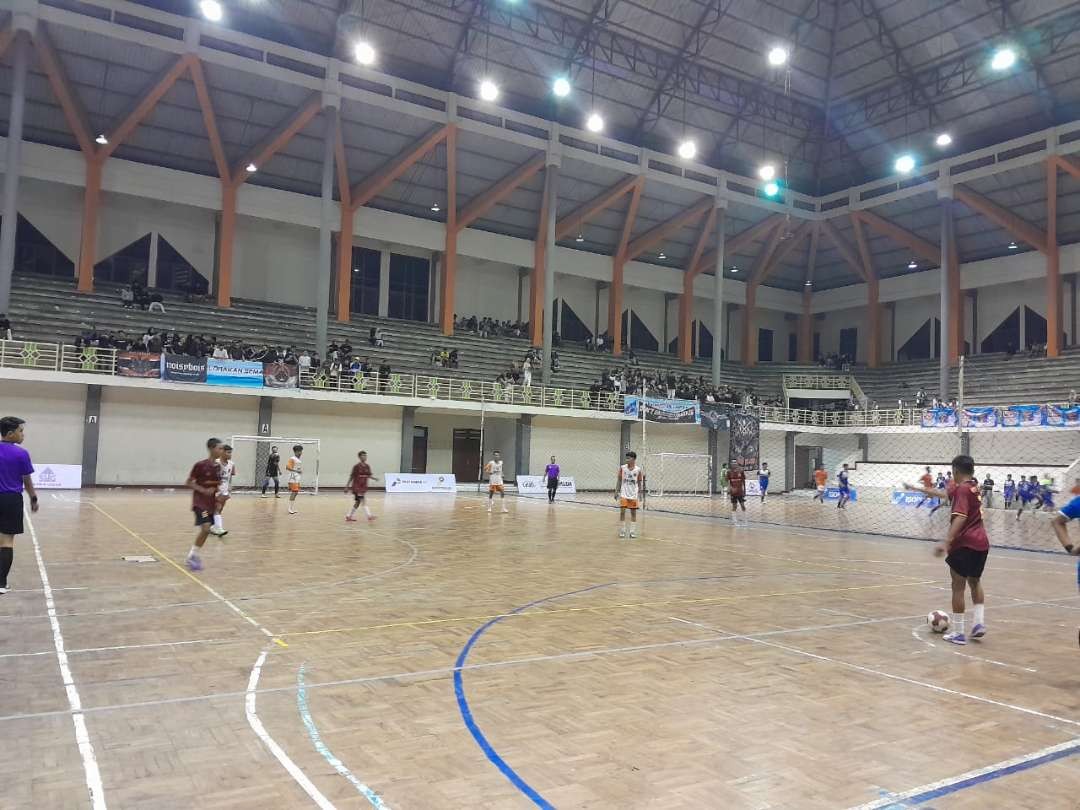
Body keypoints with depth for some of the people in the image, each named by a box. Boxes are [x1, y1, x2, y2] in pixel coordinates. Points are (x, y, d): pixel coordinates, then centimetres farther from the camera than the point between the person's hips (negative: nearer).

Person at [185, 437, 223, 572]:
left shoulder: (218, 466, 5)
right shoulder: (200, 465, -15)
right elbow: (188, 483, -11)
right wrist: (204, 490, -20)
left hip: (210, 503, 7)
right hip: (200, 502, -7)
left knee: (206, 530, 10)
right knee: (205, 527, -19)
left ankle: (194, 555, 25)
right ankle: (191, 556, -5)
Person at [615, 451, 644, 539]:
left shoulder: (638, 470, -1)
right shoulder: (622, 468, -1)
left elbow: (640, 483, 5)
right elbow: (619, 480, 5)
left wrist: (641, 494, 1)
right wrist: (616, 492, 0)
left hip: (634, 494, 0)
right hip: (623, 494, 0)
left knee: (633, 512, 4)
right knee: (622, 512, -6)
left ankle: (633, 532, 11)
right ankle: (622, 532, 4)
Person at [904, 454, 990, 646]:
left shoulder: (962, 489, -12)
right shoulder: (974, 486, 13)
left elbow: (960, 517, -26)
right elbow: (944, 493, 28)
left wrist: (946, 542, -33)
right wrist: (918, 489, 38)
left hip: (964, 543, -8)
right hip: (981, 543, 8)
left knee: (958, 587, 1)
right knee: (975, 582, 24)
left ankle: (958, 633, 5)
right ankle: (979, 622, 14)